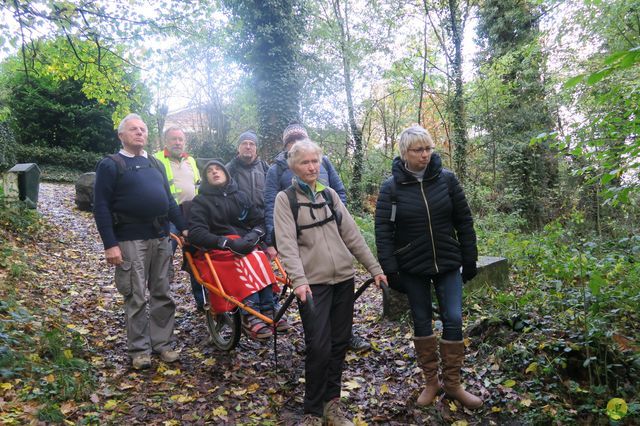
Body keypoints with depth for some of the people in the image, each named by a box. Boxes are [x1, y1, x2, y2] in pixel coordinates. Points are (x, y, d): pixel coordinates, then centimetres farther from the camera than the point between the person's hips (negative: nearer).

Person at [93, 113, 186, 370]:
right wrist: (110, 244, -14)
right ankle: (139, 349, 11)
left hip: (161, 238, 6)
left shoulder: (155, 163, 18)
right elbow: (101, 207, -7)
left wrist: (184, 228, 12)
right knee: (136, 297, 0)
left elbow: (169, 199, 21)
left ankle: (162, 343, 20)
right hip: (131, 240, -5)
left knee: (162, 294, 9)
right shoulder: (110, 165, 0)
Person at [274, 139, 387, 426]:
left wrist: (374, 267, 7)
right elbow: (286, 243, -14)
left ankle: (332, 401, 27)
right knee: (319, 347, -7)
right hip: (313, 282, -5)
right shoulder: (285, 199, -3)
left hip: (344, 278, 5)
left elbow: (352, 234, 11)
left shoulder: (329, 194, 10)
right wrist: (299, 280, -27)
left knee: (340, 342, 10)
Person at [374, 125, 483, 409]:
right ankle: (430, 381, 26)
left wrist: (470, 260, 2)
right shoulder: (391, 187, -8)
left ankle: (452, 384, 18)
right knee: (422, 321, 10)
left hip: (448, 263, 1)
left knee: (453, 320, 1)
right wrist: (390, 270, -13)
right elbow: (383, 230, -8)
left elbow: (464, 221, 2)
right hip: (412, 267, -1)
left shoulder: (446, 179, -3)